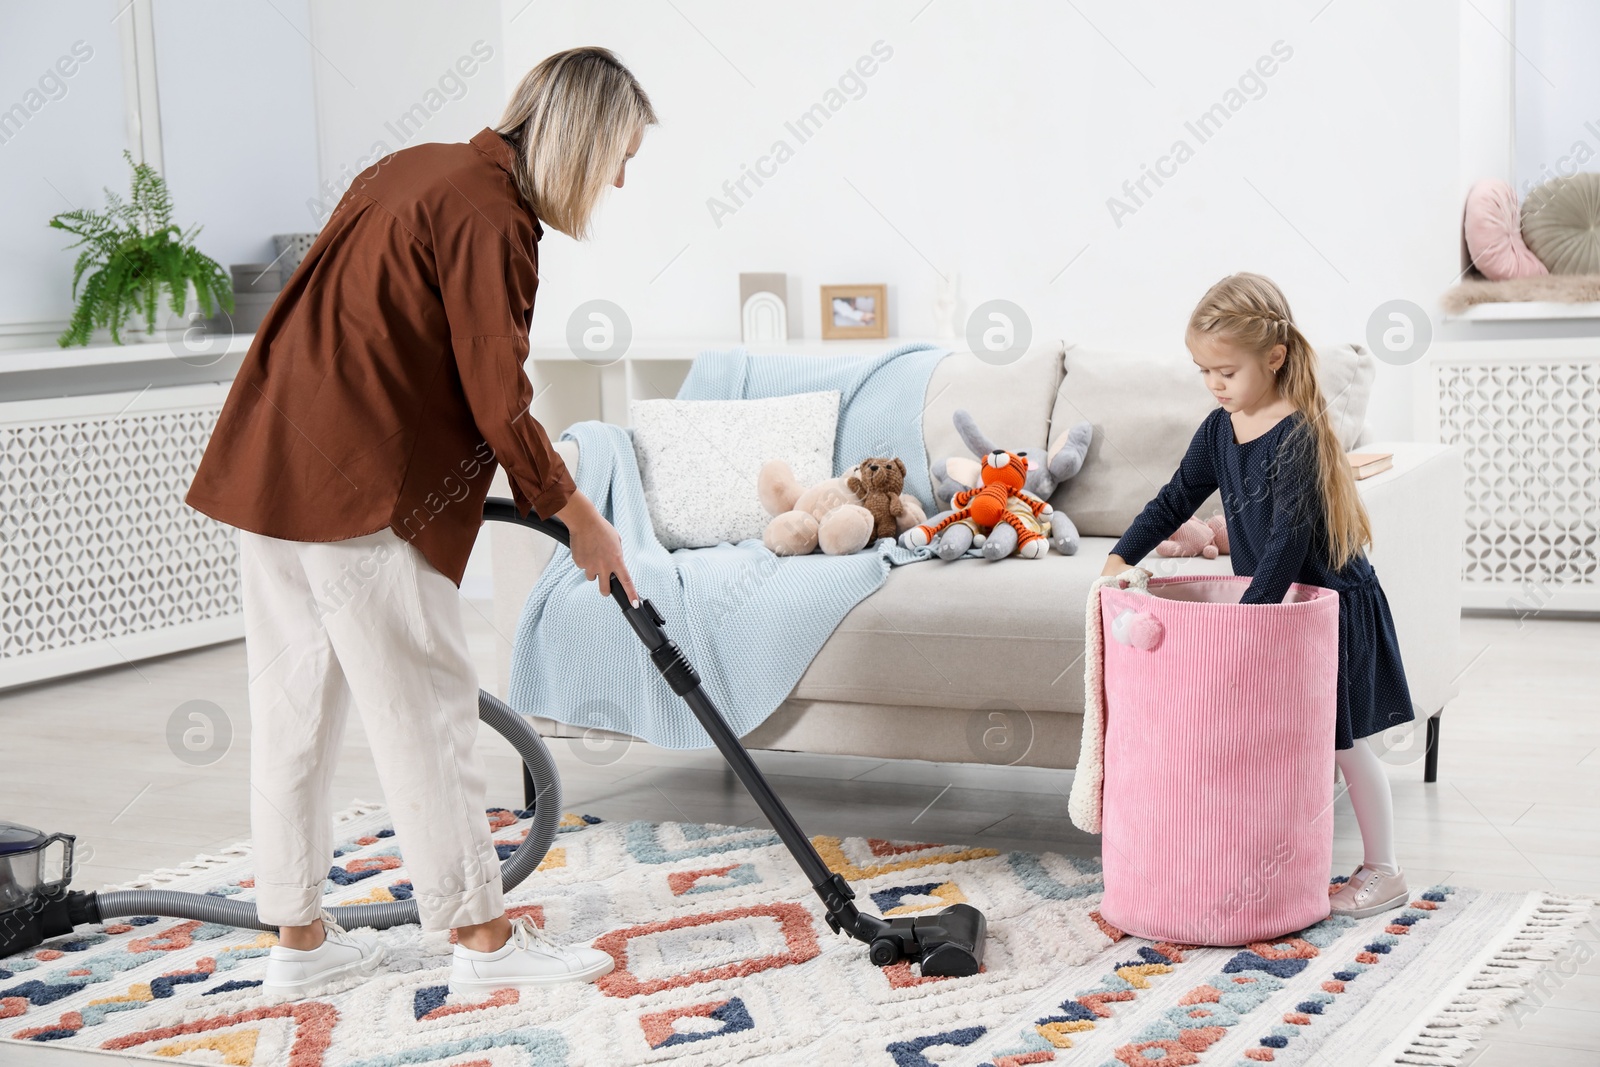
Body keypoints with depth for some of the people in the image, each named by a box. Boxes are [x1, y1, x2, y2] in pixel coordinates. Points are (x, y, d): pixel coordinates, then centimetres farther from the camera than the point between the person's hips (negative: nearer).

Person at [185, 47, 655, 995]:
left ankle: (299, 934, 21)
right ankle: (483, 935, 8)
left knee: (297, 705, 13)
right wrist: (581, 518, -3)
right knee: (425, 710, -1)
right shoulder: (490, 217, -14)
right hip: (359, 492, -10)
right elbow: (500, 404, -15)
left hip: (268, 471, 10)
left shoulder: (416, 170, 16)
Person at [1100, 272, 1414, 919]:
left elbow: (1290, 539, -26)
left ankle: (1383, 871, 14)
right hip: (1268, 603, 7)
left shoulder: (1300, 438, -23)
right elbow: (1176, 499, 8)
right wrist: (1121, 557, -5)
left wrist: (1248, 615, -29)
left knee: (1342, 741, 1)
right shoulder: (1220, 430, 2)